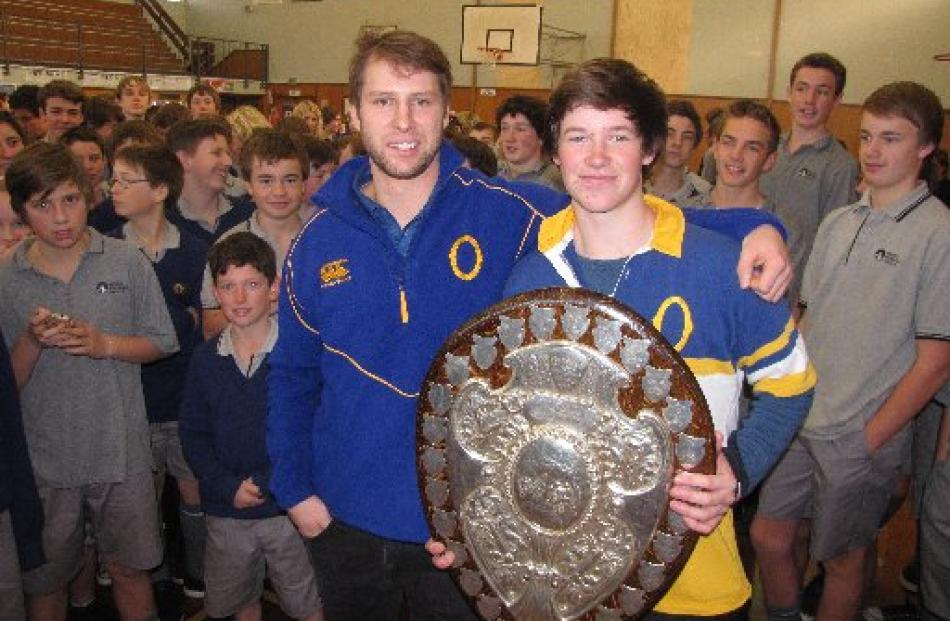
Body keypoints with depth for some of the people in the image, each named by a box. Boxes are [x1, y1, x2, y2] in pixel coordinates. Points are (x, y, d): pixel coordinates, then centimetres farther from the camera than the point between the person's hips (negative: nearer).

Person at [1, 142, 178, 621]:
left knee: (129, 568, 15)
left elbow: (161, 342, 0)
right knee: (44, 580, 17)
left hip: (122, 453, 0)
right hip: (42, 459, 1)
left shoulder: (127, 262, -4)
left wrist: (105, 344, -16)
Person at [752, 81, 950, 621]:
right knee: (769, 537, 15)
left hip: (863, 437, -5)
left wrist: (869, 438, -12)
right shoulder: (839, 222, 6)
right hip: (799, 420, 6)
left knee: (843, 558, 13)